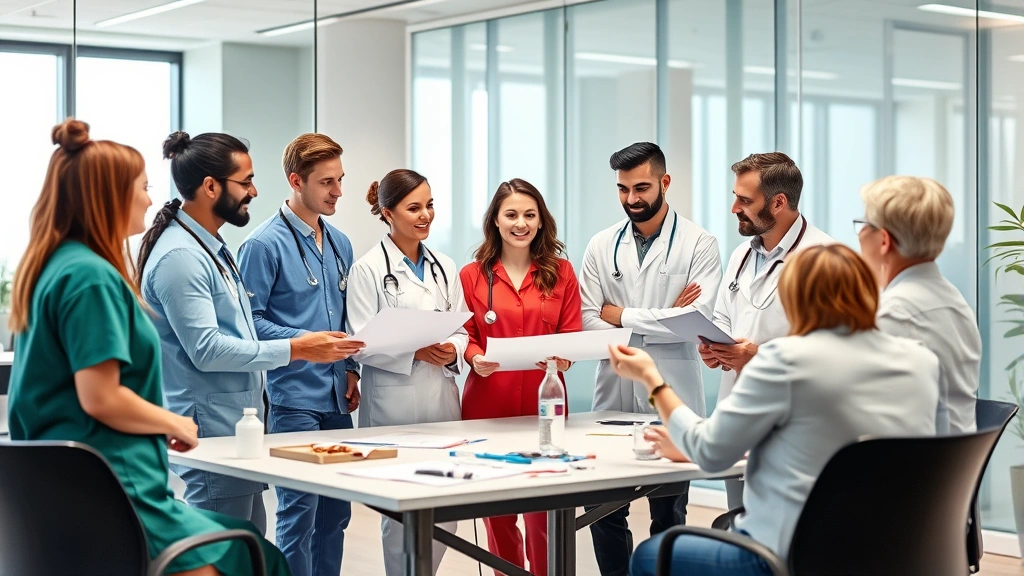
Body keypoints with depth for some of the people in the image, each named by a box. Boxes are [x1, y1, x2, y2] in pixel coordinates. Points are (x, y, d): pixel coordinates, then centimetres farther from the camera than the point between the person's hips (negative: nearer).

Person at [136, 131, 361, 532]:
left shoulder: (212, 248, 16)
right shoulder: (179, 257, -17)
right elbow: (206, 349, -22)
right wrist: (294, 350, -18)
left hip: (238, 426, 10)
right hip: (213, 434, -10)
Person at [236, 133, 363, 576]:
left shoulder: (339, 244, 14)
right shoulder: (265, 244, -8)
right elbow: (249, 320, -11)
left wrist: (350, 369, 9)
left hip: (336, 397, 7)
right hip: (294, 397, -7)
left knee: (335, 512, 11)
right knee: (299, 514, -5)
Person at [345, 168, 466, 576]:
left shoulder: (445, 267, 13)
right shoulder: (369, 268, -4)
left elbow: (461, 331, 11)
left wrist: (452, 351, -11)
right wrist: (416, 351, -20)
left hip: (442, 399, 5)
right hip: (394, 404, -5)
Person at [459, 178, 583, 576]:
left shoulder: (561, 272, 7)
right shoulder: (472, 275, 4)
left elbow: (573, 336, 6)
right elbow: (465, 337, 6)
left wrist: (564, 358, -15)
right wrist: (475, 358, -15)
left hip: (543, 403, 0)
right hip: (488, 405, 0)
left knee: (543, 512, -3)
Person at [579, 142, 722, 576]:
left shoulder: (698, 244, -3)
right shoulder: (602, 246, 5)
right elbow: (587, 324, -2)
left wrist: (624, 317, -9)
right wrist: (661, 320, -11)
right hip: (614, 397, 3)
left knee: (668, 517, 10)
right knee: (604, 512, 7)